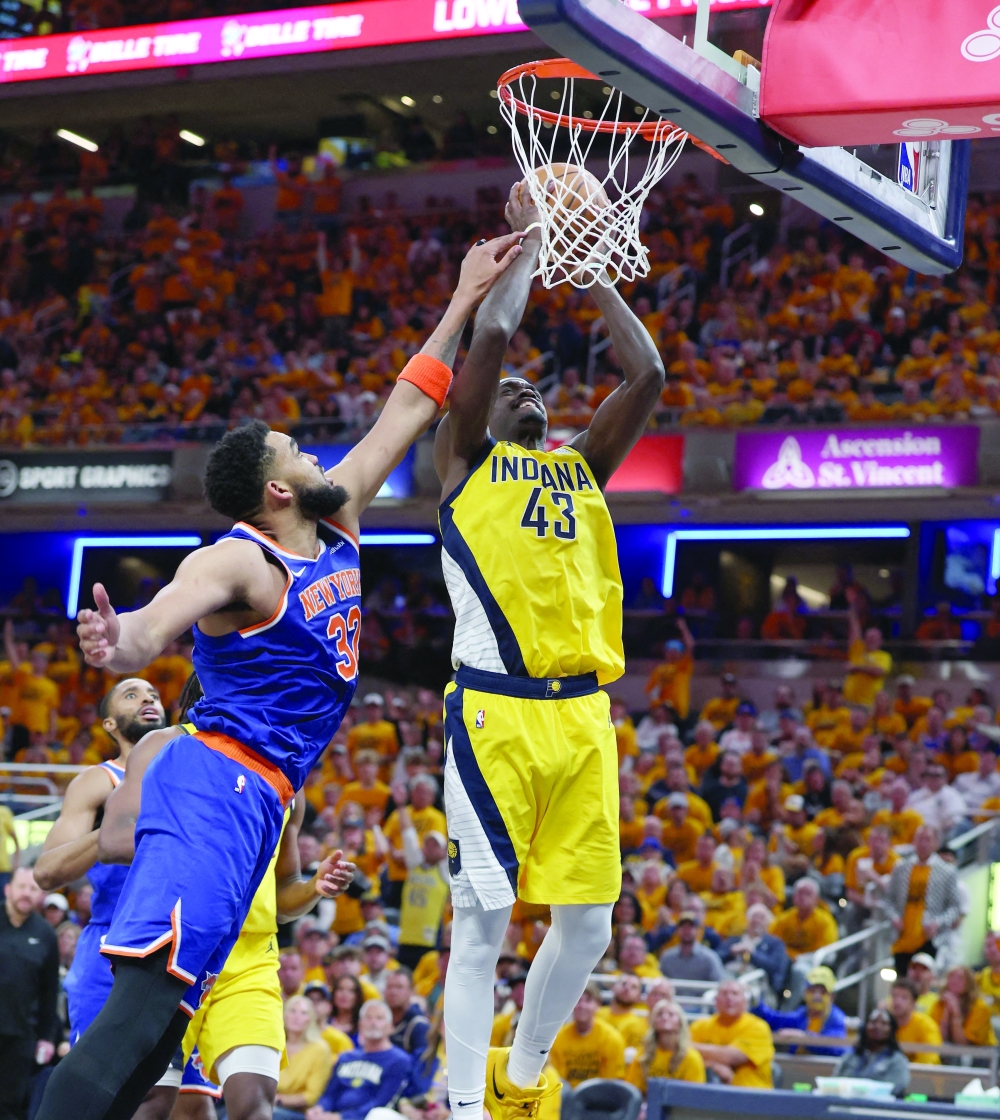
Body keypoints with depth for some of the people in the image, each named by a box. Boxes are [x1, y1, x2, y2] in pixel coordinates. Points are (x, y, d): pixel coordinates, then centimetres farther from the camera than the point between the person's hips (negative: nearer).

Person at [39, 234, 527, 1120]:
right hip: (218, 783, -10)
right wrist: (118, 645, -56)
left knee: (160, 1016, 5)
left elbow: (407, 409, 23)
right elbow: (156, 623, -32)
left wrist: (467, 300, 26)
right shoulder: (238, 562, -12)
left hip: (254, 796, 10)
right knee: (145, 1001, -24)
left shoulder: (337, 526, 14)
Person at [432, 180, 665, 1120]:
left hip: (583, 715, 5)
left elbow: (646, 374, 15)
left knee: (588, 922, 8)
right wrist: (528, 241, 10)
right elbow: (490, 336, -2)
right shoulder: (466, 464, 9)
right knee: (481, 923, -7)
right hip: (496, 713, -5)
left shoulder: (581, 469, 22)